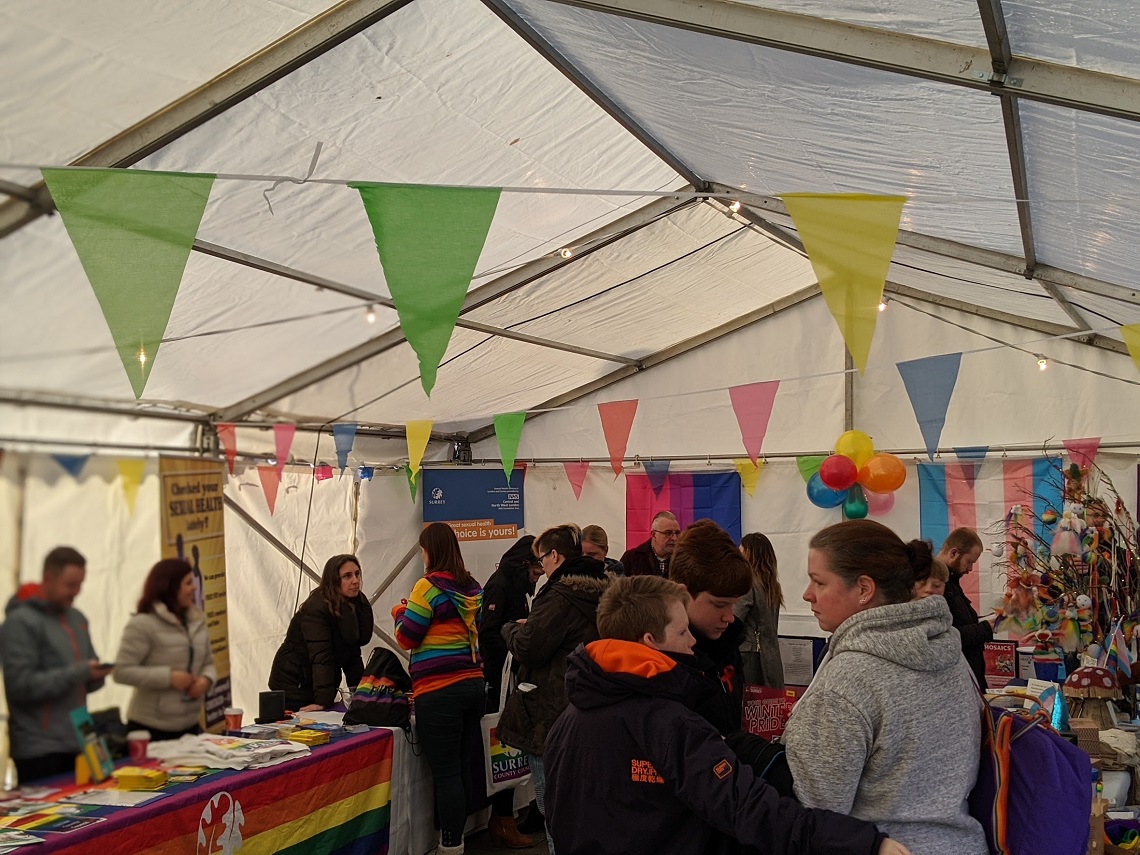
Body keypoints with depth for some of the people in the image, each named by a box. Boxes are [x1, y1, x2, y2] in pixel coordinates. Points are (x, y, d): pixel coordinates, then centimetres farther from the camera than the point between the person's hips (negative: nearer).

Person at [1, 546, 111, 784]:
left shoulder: (77, 618, 12)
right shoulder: (21, 621, -10)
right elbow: (20, 684, -18)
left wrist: (95, 675, -5)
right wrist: (79, 672, -20)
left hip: (77, 743, 7)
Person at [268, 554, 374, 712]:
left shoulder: (357, 605, 0)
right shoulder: (316, 609, -22)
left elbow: (352, 654, 3)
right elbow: (321, 656, -30)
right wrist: (322, 701, -34)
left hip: (322, 686, 7)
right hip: (294, 687, -7)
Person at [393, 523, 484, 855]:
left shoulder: (428, 586, -10)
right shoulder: (472, 587, 8)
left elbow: (406, 638, -5)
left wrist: (400, 614, 16)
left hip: (439, 691, -7)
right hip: (473, 685, 7)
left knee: (445, 774, -2)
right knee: (462, 770, 13)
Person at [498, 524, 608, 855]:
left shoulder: (561, 595, -18)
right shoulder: (602, 590, 9)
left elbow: (527, 648, -20)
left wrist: (513, 628, 1)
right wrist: (531, 629, 19)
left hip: (552, 717, -9)